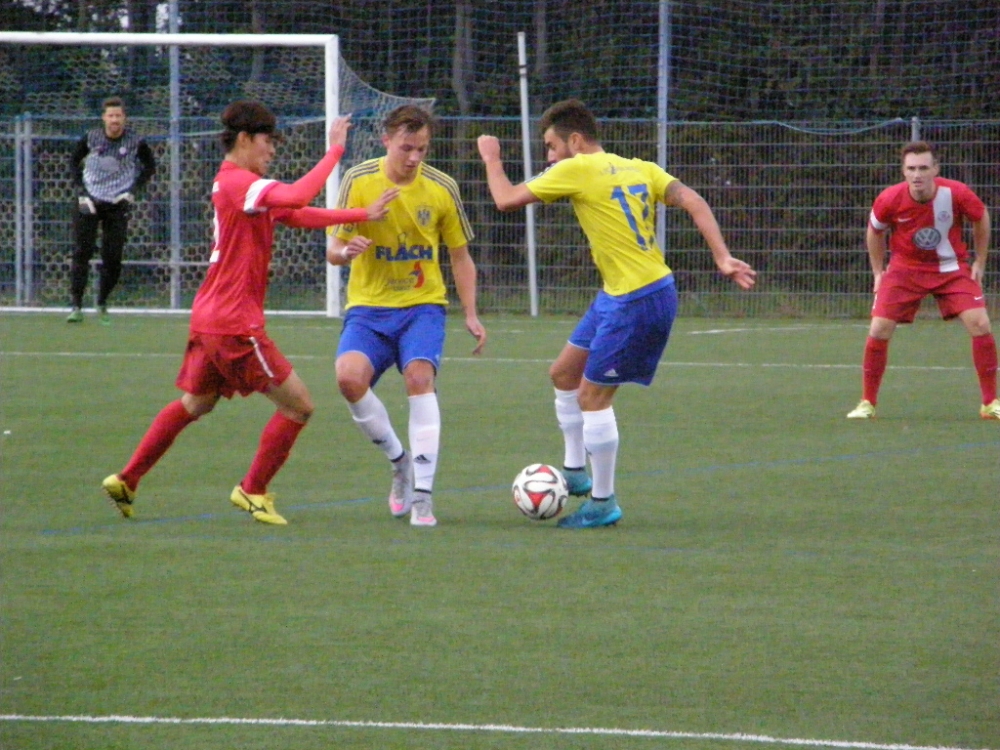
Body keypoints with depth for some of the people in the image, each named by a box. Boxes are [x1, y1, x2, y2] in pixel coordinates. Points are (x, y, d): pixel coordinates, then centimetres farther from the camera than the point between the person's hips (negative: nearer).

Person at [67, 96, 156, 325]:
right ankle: (76, 306, -7)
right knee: (82, 252, -9)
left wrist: (133, 190, -2)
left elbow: (150, 165, 8)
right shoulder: (91, 138, -5)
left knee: (113, 258, -1)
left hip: (118, 204, 0)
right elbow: (75, 161, 11)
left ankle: (102, 304, 18)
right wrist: (81, 189, 0)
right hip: (90, 201, 0)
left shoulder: (135, 142, -7)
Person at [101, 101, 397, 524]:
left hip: (208, 319, 10)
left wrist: (364, 215, 4)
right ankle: (252, 490, 7)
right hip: (234, 324, -10)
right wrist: (335, 149, -24)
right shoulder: (236, 181, -16)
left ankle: (126, 480, 26)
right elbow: (297, 196, -32)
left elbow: (302, 216, 13)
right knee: (298, 406, -2)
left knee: (195, 404, 24)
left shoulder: (238, 184, 17)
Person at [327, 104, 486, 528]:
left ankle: (422, 494, -21)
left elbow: (460, 257, 10)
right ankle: (400, 461, 1)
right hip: (369, 305, 0)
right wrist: (344, 251, -29)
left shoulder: (441, 189, -1)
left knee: (419, 377, -25)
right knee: (349, 377, -25)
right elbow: (334, 250, -4)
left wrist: (471, 315, 1)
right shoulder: (359, 182, -4)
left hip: (423, 305, 0)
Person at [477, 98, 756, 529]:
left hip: (637, 304, -9)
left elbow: (506, 200, -6)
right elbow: (692, 202, -1)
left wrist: (491, 159, 13)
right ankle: (575, 471, 30)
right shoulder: (639, 169, 11)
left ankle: (603, 503, 8)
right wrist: (722, 258, -7)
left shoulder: (577, 170, -11)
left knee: (592, 397, -1)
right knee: (564, 374, 19)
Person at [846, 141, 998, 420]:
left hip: (952, 268, 0)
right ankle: (867, 403, 6)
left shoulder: (957, 194, -21)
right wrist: (878, 273, 4)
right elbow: (874, 232, 4)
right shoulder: (889, 200, -19)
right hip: (905, 269, 0)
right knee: (879, 330, -11)